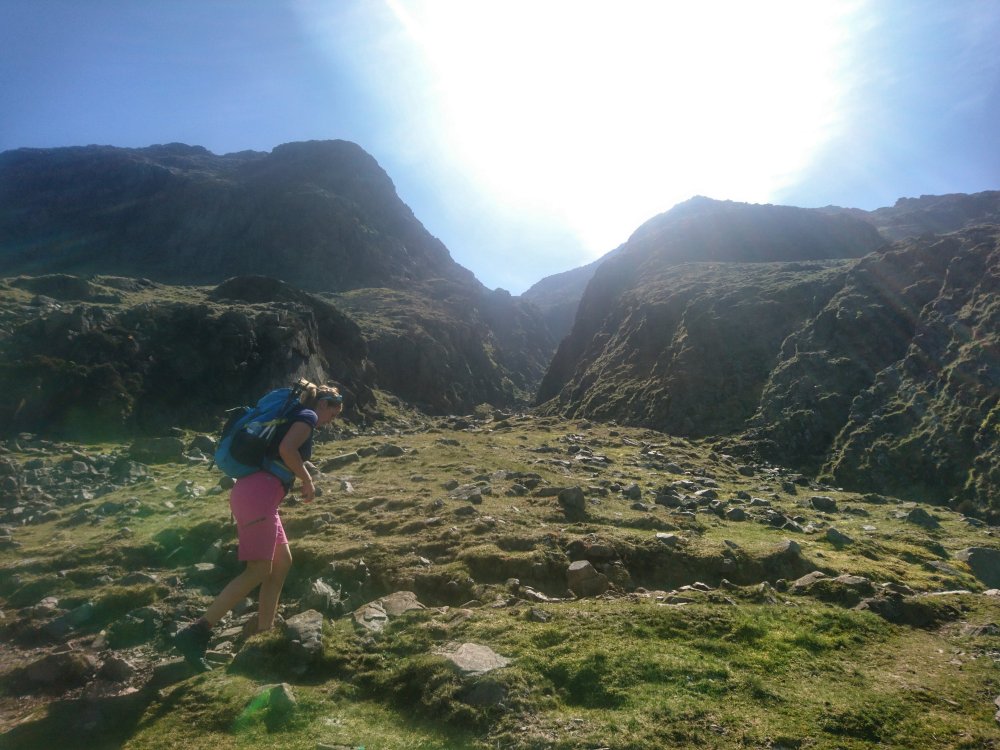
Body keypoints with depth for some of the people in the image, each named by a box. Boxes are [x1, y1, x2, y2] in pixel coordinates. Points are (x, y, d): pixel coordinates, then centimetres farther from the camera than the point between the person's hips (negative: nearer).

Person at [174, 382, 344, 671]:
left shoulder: (294, 416, 26)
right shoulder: (308, 416, -1)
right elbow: (286, 449, -18)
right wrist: (307, 480, -7)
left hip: (255, 493, 10)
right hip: (259, 494, -10)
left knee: (282, 562, 13)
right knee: (259, 570, -9)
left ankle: (263, 632, 16)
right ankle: (195, 633, -9)